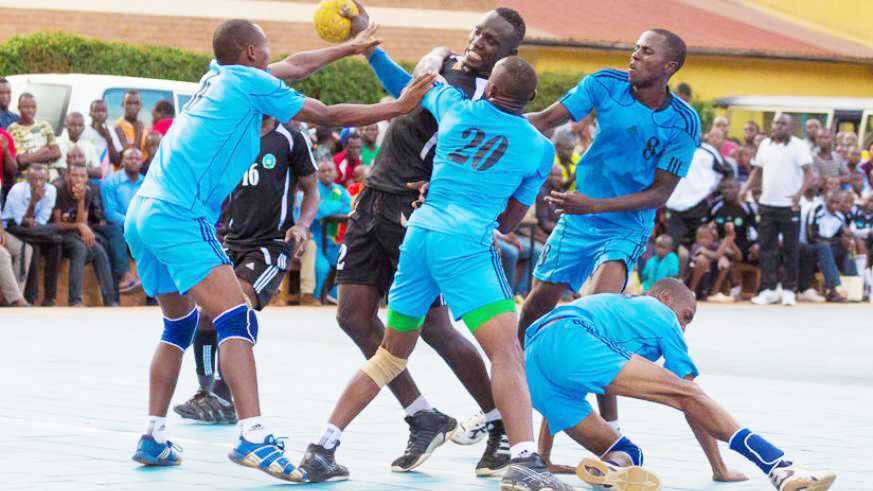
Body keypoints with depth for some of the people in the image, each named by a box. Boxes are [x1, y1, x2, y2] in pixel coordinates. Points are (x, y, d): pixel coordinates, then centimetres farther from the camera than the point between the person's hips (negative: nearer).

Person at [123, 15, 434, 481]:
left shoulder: (218, 76, 19)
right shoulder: (250, 82, -3)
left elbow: (293, 66, 34)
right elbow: (329, 115, 2)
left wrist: (349, 47, 44)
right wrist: (398, 107, 11)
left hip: (143, 214, 10)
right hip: (179, 217, -10)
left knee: (179, 325, 20)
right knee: (236, 318, -16)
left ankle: (153, 438, 18)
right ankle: (253, 437, -29)